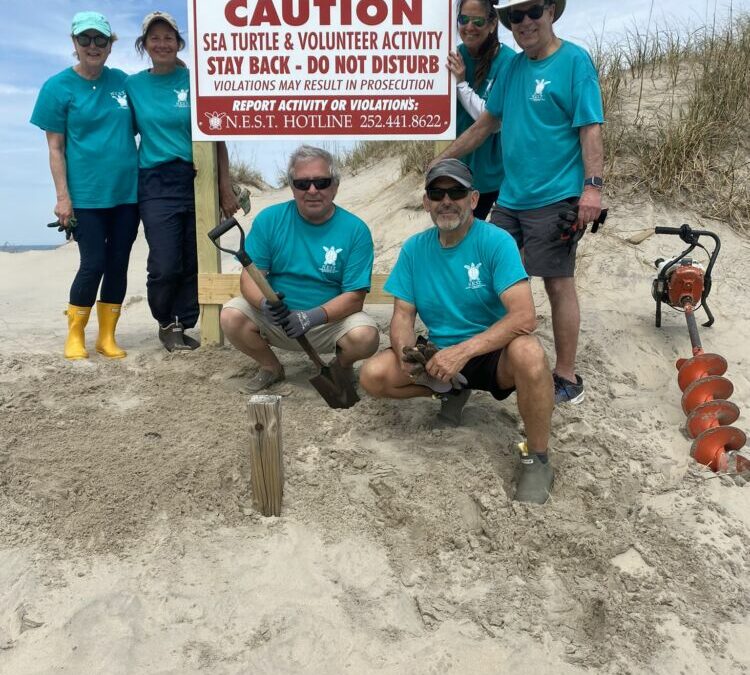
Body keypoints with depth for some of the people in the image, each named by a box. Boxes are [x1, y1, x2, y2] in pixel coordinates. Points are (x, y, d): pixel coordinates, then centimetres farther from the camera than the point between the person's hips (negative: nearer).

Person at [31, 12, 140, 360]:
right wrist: (62, 196, -9)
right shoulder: (58, 87, -1)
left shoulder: (121, 80, 7)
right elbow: (55, 148, -3)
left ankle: (107, 336, 18)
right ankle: (75, 336, 15)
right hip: (86, 195, -3)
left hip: (126, 191, 3)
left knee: (118, 264, 5)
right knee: (93, 264, -4)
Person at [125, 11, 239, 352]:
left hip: (198, 181, 0)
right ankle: (166, 323, 18)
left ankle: (182, 327, 20)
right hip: (156, 184, 0)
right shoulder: (133, 84, 8)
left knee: (194, 263, 2)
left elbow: (216, 138, 2)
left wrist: (226, 189, -2)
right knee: (166, 266, -8)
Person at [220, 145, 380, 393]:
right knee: (231, 317, -23)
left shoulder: (355, 230, -10)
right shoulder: (269, 219, -4)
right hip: (275, 318, 2)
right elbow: (250, 276, -7)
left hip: (331, 320, -2)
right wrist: (264, 303, -31)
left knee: (365, 336, -31)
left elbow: (355, 297, -13)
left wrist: (314, 317, -30)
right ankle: (271, 367, 8)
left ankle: (343, 366, 8)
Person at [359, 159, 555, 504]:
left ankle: (537, 459, -14)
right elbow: (403, 315, 0)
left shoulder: (495, 242, -15)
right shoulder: (414, 249, 0)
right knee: (372, 376, -17)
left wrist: (462, 352, -36)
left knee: (528, 353, -38)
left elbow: (524, 316, -26)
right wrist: (405, 352, -23)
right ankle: (452, 392, 10)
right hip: (440, 354, 4)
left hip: (494, 353, -4)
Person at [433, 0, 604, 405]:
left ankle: (567, 378, 8)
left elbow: (591, 128, -13)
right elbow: (486, 123, 20)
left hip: (554, 198, -7)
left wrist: (593, 186, -22)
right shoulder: (514, 66, 13)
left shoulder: (575, 60, -7)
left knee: (558, 284, -2)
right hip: (510, 196, 7)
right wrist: (442, 160, 21)